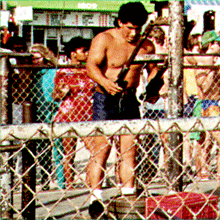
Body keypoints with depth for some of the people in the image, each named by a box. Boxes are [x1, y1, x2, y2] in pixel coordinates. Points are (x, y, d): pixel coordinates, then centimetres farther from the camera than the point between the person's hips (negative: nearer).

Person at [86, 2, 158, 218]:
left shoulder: (146, 46, 6)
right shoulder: (103, 39, -8)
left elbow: (153, 70, 19)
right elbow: (91, 65, -20)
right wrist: (106, 82, -39)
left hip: (130, 101, 4)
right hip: (105, 100, -4)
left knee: (129, 150, 2)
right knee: (101, 149, -8)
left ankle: (128, 195, 9)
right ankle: (95, 198, -5)